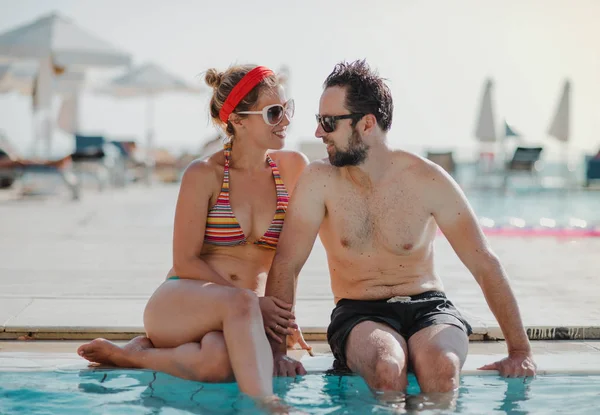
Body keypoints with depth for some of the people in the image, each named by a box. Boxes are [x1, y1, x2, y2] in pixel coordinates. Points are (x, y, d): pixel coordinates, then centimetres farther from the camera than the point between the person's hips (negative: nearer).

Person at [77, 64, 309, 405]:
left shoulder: (292, 168, 5)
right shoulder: (204, 175, -5)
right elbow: (185, 262, -7)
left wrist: (284, 319, -1)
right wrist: (251, 302, -17)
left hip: (237, 320, 3)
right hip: (177, 305, -2)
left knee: (218, 361, -37)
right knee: (239, 303, -41)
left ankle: (133, 355, -15)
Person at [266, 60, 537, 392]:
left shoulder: (427, 180, -7)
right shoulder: (320, 180, -6)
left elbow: (485, 265, -4)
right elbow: (286, 264, -8)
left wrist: (520, 351, -8)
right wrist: (276, 351, -18)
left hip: (428, 306, 0)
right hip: (359, 313, 0)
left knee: (440, 365, -33)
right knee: (387, 366, -34)